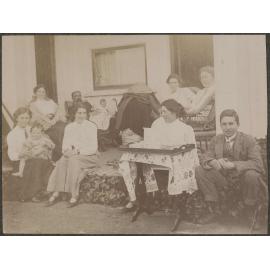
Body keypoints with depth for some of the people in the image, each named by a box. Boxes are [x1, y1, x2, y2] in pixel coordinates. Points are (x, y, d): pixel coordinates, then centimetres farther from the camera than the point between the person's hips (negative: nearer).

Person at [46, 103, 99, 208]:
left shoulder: (91, 127, -1)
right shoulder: (69, 127, 12)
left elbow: (93, 148, -7)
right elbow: (64, 145, 9)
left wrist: (78, 151, -18)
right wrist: (67, 150, -14)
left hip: (88, 156, -3)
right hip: (72, 155, 3)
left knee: (73, 160, -34)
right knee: (61, 162, -29)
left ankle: (74, 195, -33)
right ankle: (55, 193, -30)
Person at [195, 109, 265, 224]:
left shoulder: (248, 140, -9)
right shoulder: (216, 140, 4)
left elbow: (257, 163, -21)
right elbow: (206, 158, 0)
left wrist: (233, 164, -34)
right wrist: (213, 162, -27)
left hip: (242, 177, -4)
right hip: (223, 178, 4)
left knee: (252, 175, -36)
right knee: (199, 171, -16)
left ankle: (250, 212, -8)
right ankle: (214, 210, -4)